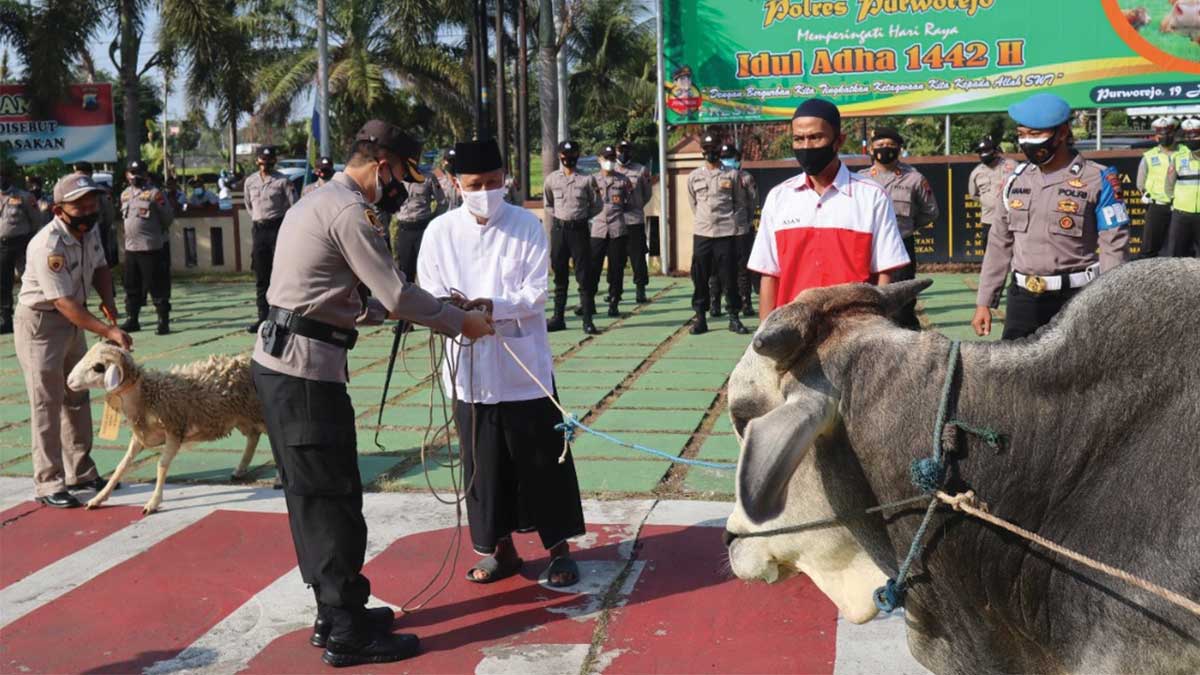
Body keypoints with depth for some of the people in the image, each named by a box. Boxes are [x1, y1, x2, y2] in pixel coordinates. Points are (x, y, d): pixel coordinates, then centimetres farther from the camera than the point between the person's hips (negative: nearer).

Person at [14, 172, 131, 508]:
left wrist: (107, 300, -7)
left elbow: (100, 267, 13)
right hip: (40, 321, -9)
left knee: (77, 397, 15)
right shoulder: (47, 246, -30)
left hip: (73, 319, 9)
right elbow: (65, 304, -32)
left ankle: (81, 472, 27)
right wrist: (108, 331, -36)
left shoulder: (90, 231, -4)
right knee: (46, 403, -5)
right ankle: (48, 484, 3)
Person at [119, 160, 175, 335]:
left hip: (152, 248, -7)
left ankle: (163, 321, 2)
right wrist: (132, 235, 16)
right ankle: (132, 320, 24)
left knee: (158, 287, -4)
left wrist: (157, 233, 1)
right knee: (132, 287, 13)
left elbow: (168, 218, -6)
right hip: (130, 248, 7)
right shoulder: (125, 195, 14)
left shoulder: (154, 193, -8)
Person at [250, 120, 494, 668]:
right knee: (334, 497, -4)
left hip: (277, 360, 10)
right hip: (306, 367, -10)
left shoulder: (317, 201, 18)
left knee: (311, 494, 15)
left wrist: (373, 309, 19)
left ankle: (334, 612, 25)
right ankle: (347, 634, 3)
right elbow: (397, 295, -14)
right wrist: (460, 322, -2)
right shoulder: (349, 211, -13)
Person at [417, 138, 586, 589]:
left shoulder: (527, 226, -4)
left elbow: (536, 294, -8)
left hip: (524, 367, -2)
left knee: (542, 460, 5)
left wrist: (492, 306, -25)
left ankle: (558, 548, 20)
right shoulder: (440, 232, 1)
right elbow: (431, 297, 1)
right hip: (470, 369, 2)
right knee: (484, 463, 11)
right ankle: (500, 549, 27)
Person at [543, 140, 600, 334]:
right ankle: (558, 318, 14)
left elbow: (596, 206, 6)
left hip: (580, 229, -2)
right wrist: (558, 216, 7)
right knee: (560, 275, 8)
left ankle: (587, 320, -1)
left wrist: (581, 216, -1)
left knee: (584, 276, -3)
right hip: (558, 229, 3)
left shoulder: (587, 179, -1)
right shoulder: (552, 179, 6)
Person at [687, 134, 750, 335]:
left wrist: (732, 220, -1)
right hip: (701, 233, 2)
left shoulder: (732, 174, 4)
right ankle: (700, 318, 11)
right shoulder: (694, 176, 9)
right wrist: (704, 220, 12)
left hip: (726, 233, -2)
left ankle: (734, 318, 7)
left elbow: (740, 202, 9)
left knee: (729, 277, -1)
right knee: (700, 277, 3)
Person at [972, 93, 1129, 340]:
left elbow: (1113, 249, -7)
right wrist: (984, 302, 12)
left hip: (1077, 299, -4)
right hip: (1023, 297, 5)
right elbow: (1000, 244, 15)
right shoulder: (1016, 179, 10)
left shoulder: (1097, 180, -5)